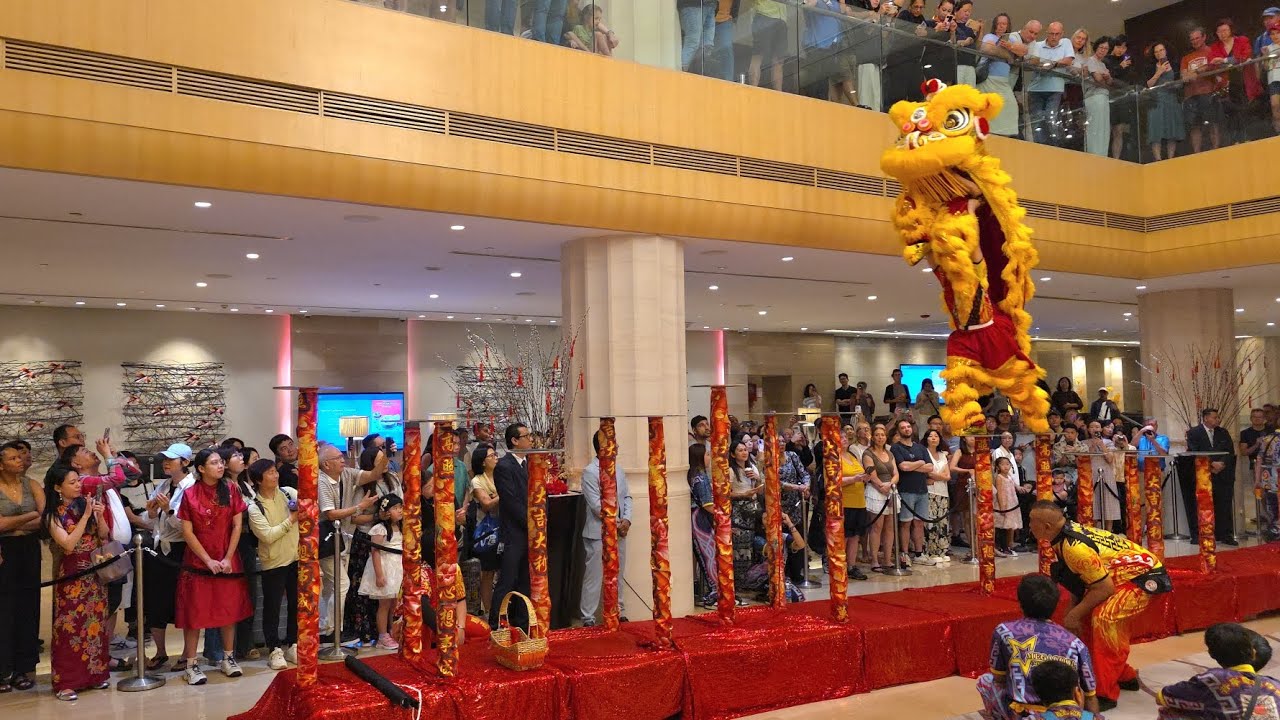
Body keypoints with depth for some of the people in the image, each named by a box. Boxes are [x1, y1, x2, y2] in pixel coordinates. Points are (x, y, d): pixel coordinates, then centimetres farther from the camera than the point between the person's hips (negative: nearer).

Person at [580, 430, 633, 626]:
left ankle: (619, 612, 26)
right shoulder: (590, 472, -11)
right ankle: (588, 618, 6)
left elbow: (627, 497, 11)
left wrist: (626, 520, -5)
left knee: (617, 575, 15)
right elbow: (596, 504, -16)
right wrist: (615, 524, -13)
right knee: (594, 576, -2)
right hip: (598, 533, -7)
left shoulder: (618, 471, 11)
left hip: (619, 531, 7)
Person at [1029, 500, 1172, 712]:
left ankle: (1106, 693, -21)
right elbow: (1080, 581, 10)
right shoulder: (1069, 530, -3)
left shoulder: (1075, 547, -31)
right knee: (1087, 615, 13)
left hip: (1145, 576, -11)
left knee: (1104, 616, -29)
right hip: (1124, 575, 11)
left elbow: (1105, 588, -26)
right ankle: (1124, 676, 29)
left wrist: (1075, 614, -17)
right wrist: (1072, 612, 7)